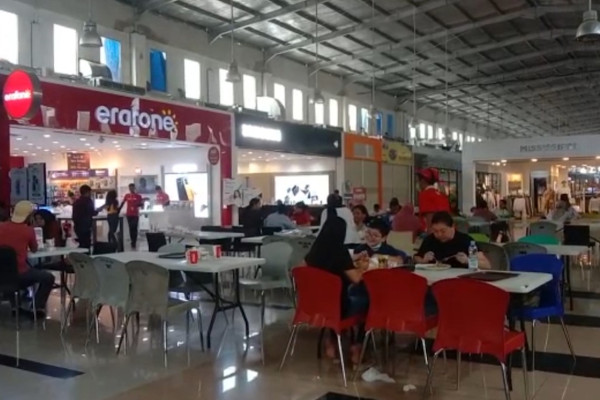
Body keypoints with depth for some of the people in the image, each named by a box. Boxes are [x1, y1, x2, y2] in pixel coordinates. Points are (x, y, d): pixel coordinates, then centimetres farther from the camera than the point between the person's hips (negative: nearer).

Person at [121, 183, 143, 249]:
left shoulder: (138, 196, 0)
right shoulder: (127, 195, 8)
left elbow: (142, 204, 0)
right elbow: (122, 203, 13)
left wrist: (138, 205, -21)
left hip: (135, 214, -3)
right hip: (129, 214, 3)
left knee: (134, 228, -7)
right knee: (131, 228, 6)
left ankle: (134, 242, -6)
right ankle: (133, 242, 13)